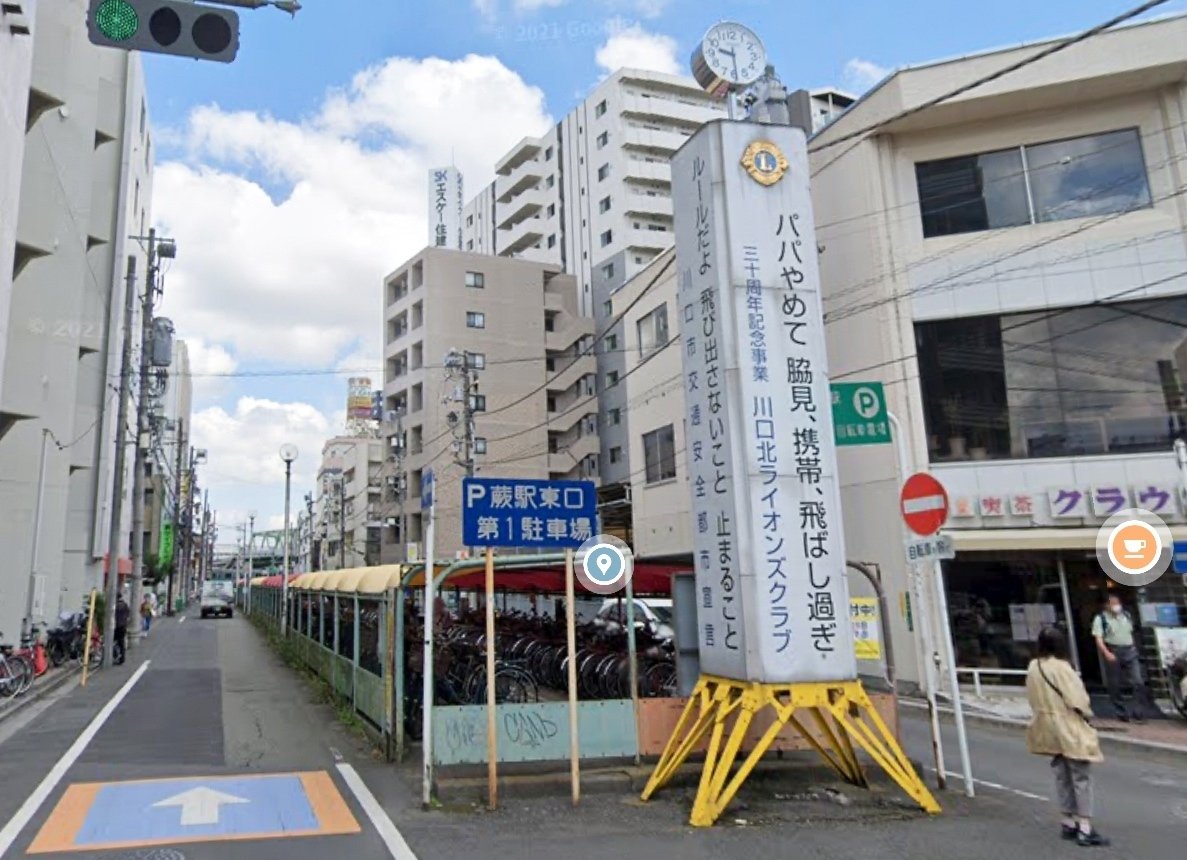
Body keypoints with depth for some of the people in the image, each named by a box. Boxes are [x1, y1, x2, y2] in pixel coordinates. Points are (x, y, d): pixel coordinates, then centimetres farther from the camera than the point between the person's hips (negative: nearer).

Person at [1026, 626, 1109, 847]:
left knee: (1062, 776, 16)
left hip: (1049, 726, 7)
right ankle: (1085, 828, 3)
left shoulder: (1033, 667, 0)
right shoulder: (1061, 667, -21)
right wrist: (1087, 715, 0)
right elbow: (1077, 699, -19)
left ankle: (1069, 823, 25)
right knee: (1081, 777, 2)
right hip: (1069, 727, -7)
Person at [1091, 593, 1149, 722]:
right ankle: (1122, 713, 17)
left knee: (1139, 682, -8)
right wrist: (1107, 653, -24)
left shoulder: (1126, 615, 12)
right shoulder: (1100, 619, -4)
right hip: (1113, 653, -4)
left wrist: (1132, 648, 19)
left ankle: (1137, 712, -1)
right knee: (1114, 686, 3)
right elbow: (1098, 639, -11)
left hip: (1130, 651, 4)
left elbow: (1130, 632, 23)